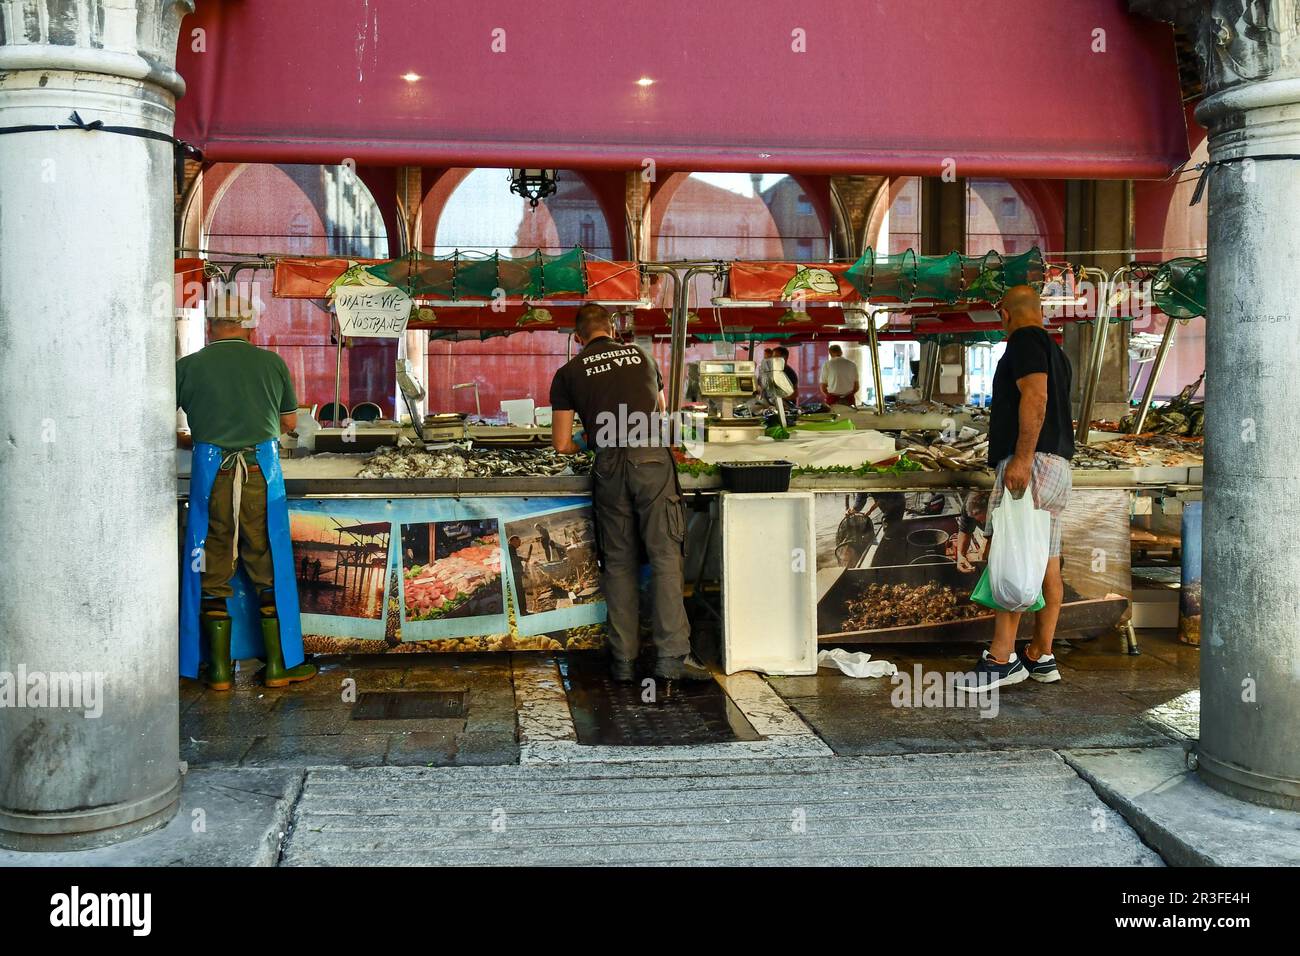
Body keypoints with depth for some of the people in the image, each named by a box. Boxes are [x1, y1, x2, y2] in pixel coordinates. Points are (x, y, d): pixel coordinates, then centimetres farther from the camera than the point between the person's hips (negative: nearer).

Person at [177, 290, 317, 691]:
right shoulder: (272, 363, 3)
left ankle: (218, 670, 14)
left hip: (211, 472, 0)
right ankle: (279, 665, 15)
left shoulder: (189, 366, 1)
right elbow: (290, 421, 14)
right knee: (270, 568, 9)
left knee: (212, 571, 9)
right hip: (261, 470, 0)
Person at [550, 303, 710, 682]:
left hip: (610, 466, 0)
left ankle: (624, 661, 9)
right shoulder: (641, 357, 19)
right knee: (665, 556, 0)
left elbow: (562, 445, 11)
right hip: (653, 460, 0)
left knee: (619, 562, 7)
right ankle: (672, 655, -5)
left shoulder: (568, 373, 13)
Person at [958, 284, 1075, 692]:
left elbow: (1035, 397, -20)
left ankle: (1001, 659, -15)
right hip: (1059, 465, 10)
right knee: (1046, 563, 9)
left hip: (1031, 460, -10)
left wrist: (1021, 458, -26)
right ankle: (1041, 657, 12)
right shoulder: (1054, 350, 23)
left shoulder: (1024, 341, -6)